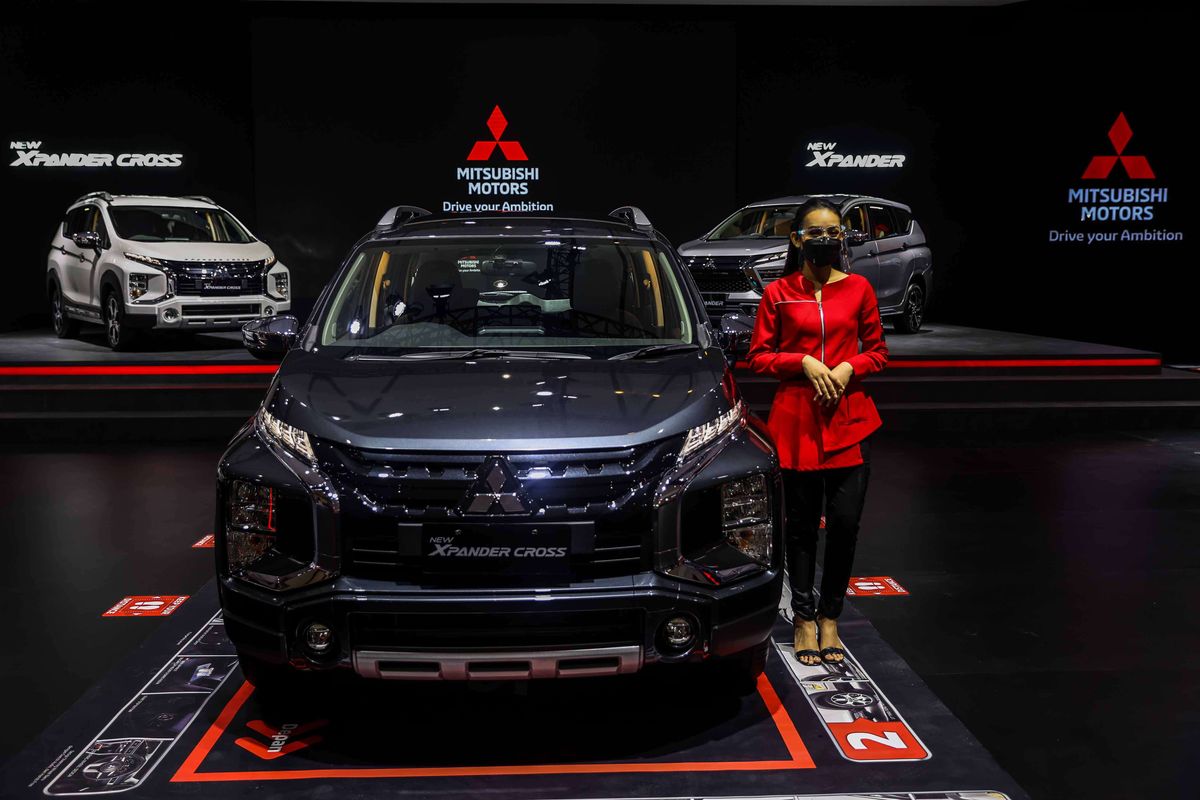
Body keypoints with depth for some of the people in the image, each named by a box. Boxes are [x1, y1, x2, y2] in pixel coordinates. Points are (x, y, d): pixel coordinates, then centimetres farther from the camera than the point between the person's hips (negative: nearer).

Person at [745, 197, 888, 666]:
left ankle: (829, 617, 16)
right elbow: (757, 357, 4)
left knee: (845, 522, -2)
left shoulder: (858, 289, 7)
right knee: (801, 523, 6)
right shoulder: (778, 293, 4)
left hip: (849, 419, 1)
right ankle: (804, 619, 19)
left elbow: (878, 350, 12)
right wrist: (804, 362, -11)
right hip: (796, 420, -1)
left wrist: (849, 367, -7)